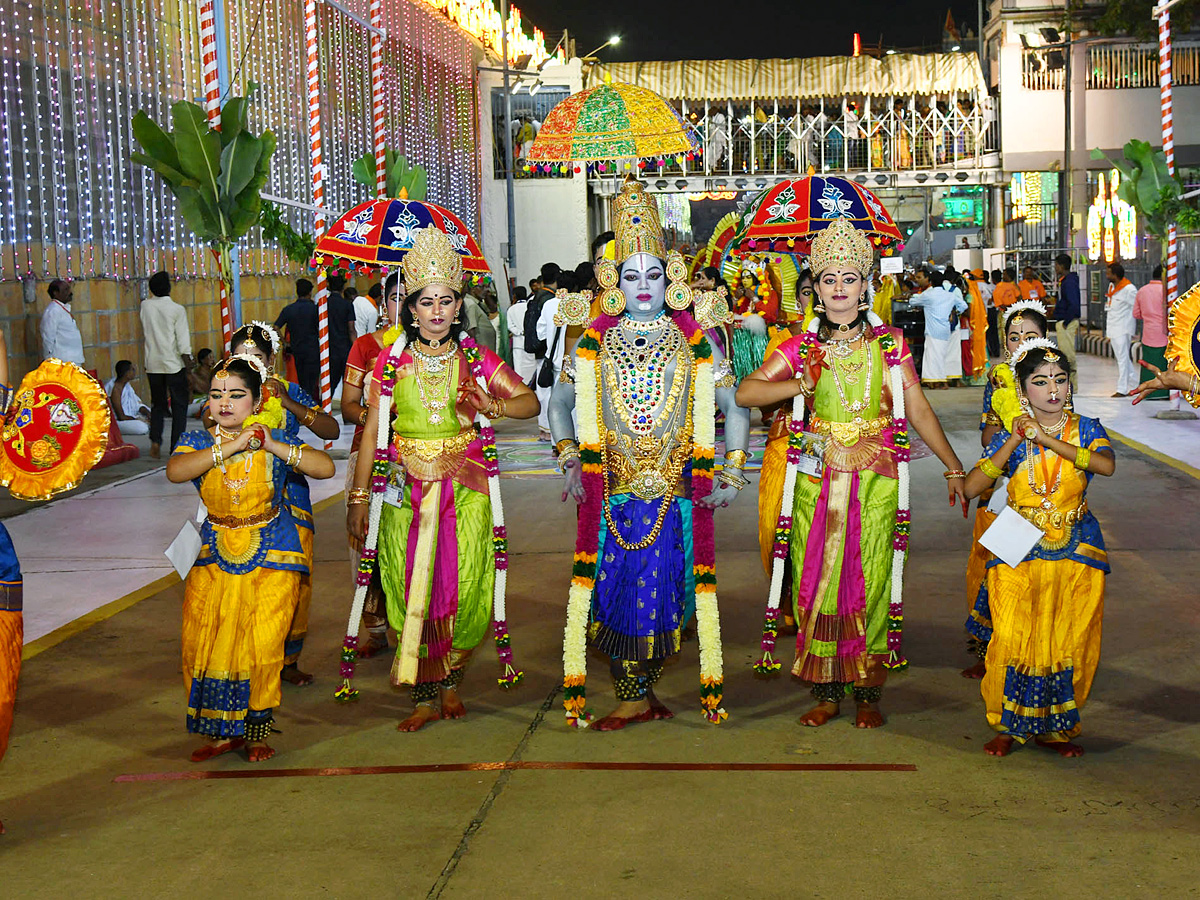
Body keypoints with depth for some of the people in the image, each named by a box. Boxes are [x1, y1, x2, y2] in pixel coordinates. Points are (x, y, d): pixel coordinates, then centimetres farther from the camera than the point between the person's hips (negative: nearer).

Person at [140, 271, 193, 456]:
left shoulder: (145, 306, 1)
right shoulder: (177, 310, -10)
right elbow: (183, 343, -12)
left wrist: (153, 296, 19)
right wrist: (189, 369, -6)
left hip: (153, 364, 4)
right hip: (174, 364, -4)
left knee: (158, 404, 15)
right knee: (179, 406, 7)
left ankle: (155, 440, -2)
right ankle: (177, 447, 5)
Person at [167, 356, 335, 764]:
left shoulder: (275, 441, -4)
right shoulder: (197, 441, -1)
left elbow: (326, 468, -15)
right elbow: (174, 471, -23)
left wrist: (274, 447, -22)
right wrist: (232, 446, -28)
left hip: (271, 557, -2)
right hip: (215, 556, 2)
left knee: (262, 646, -7)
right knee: (205, 644, -2)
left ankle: (257, 730, 13)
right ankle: (224, 731, 15)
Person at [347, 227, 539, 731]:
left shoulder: (475, 359, 4)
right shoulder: (392, 362, 2)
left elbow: (531, 403, 4)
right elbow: (372, 430, 3)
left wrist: (490, 406, -16)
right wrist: (359, 496, 0)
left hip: (465, 488, 0)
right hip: (406, 490, 0)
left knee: (463, 590, -1)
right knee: (411, 590, -1)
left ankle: (451, 680, 21)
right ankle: (423, 696, 9)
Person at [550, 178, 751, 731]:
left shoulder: (696, 344, 2)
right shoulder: (592, 345, 5)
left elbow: (735, 408, 5)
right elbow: (559, 404, 14)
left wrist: (731, 473, -3)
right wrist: (570, 461, 2)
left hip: (676, 493, -1)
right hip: (611, 493, 1)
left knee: (661, 593, -1)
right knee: (614, 590, -1)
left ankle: (637, 694, 14)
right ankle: (637, 696, 10)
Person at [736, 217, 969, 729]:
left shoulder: (890, 344, 4)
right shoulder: (802, 348, 5)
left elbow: (919, 410, 6)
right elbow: (745, 393, -1)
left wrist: (954, 469, 5)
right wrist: (803, 384, -10)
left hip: (876, 479, -1)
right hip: (817, 479, 1)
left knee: (871, 581, -1)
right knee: (818, 580, 1)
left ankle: (868, 691, 10)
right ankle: (826, 690, 12)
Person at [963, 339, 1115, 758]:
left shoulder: (1084, 429, 3)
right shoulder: (1010, 437, 2)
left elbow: (1107, 464, -19)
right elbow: (971, 487, -10)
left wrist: (1048, 439, -21)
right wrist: (1015, 441, -16)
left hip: (1077, 552, 1)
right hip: (1019, 553, -1)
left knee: (1069, 642, 1)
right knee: (1013, 639, -7)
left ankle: (1053, 727, 18)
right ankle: (1008, 725, 11)